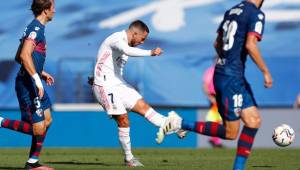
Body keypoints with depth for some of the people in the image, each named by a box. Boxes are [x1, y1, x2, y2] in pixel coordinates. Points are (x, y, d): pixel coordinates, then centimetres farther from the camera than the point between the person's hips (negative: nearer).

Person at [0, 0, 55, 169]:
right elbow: (25, 56, -27)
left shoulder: (37, 28, 16)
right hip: (28, 85, -11)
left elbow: (18, 57, 23)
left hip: (34, 84, 11)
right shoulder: (36, 29, -15)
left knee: (47, 121, 12)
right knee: (38, 128, -10)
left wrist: (42, 73, 24)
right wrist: (38, 80, -27)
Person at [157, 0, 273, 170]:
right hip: (232, 78, -9)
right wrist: (266, 71, -15)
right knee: (230, 133, -4)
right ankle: (180, 123, -7)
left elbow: (217, 43, 20)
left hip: (221, 72, 9)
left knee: (254, 120, 9)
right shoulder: (257, 14, -10)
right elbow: (250, 45, -22)